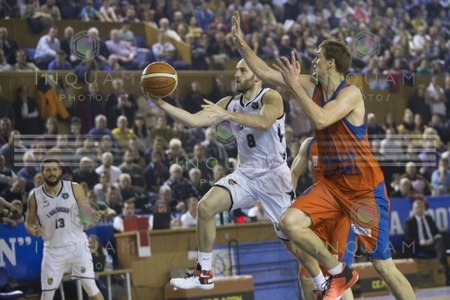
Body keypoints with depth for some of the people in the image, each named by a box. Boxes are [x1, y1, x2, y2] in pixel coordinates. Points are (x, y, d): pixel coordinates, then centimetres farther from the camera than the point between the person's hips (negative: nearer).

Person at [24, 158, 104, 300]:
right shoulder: (35, 197, -4)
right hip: (53, 249, 1)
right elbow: (28, 222, 7)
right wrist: (33, 230, -16)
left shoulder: (74, 188, -6)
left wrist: (93, 218, -26)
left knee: (90, 286, -8)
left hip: (76, 244, -1)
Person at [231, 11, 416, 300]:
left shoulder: (351, 93, -18)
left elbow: (321, 120, -33)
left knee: (383, 265, -6)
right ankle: (339, 273, 5)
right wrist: (241, 43, 2)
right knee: (289, 223, -11)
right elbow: (267, 74, 7)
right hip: (332, 183, 7)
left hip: (365, 187, -7)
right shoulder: (312, 86, 3)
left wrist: (294, 85, -28)